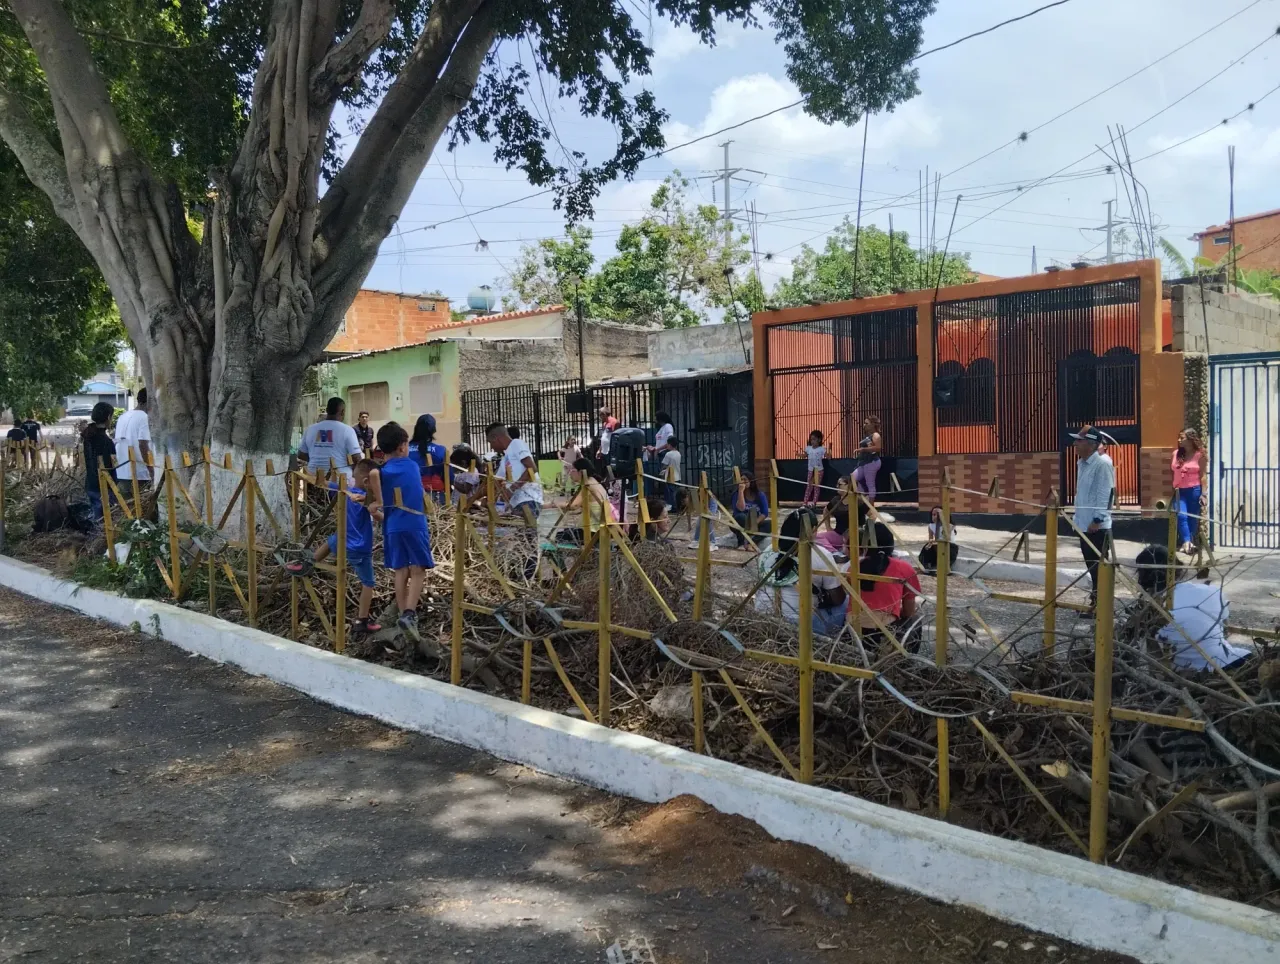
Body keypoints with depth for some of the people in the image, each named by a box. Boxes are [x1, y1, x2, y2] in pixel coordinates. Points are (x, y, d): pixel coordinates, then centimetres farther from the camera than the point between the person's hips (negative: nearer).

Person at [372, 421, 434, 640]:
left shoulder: (382, 471, 0)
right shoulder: (413, 465, 7)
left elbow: (373, 474, -23)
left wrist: (378, 504, -11)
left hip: (393, 527, 1)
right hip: (415, 525, -1)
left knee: (401, 571, 11)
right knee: (417, 571, 0)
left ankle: (403, 614, 12)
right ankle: (409, 614, -17)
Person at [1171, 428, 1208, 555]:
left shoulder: (1199, 455, -4)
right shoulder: (1176, 453, 9)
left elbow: (1203, 475, -6)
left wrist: (1204, 494, -12)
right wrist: (1172, 490, 13)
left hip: (1194, 491, -3)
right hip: (1179, 491, 3)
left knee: (1193, 519, 4)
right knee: (1181, 516, -15)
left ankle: (1191, 543, 14)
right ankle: (1186, 542, -22)